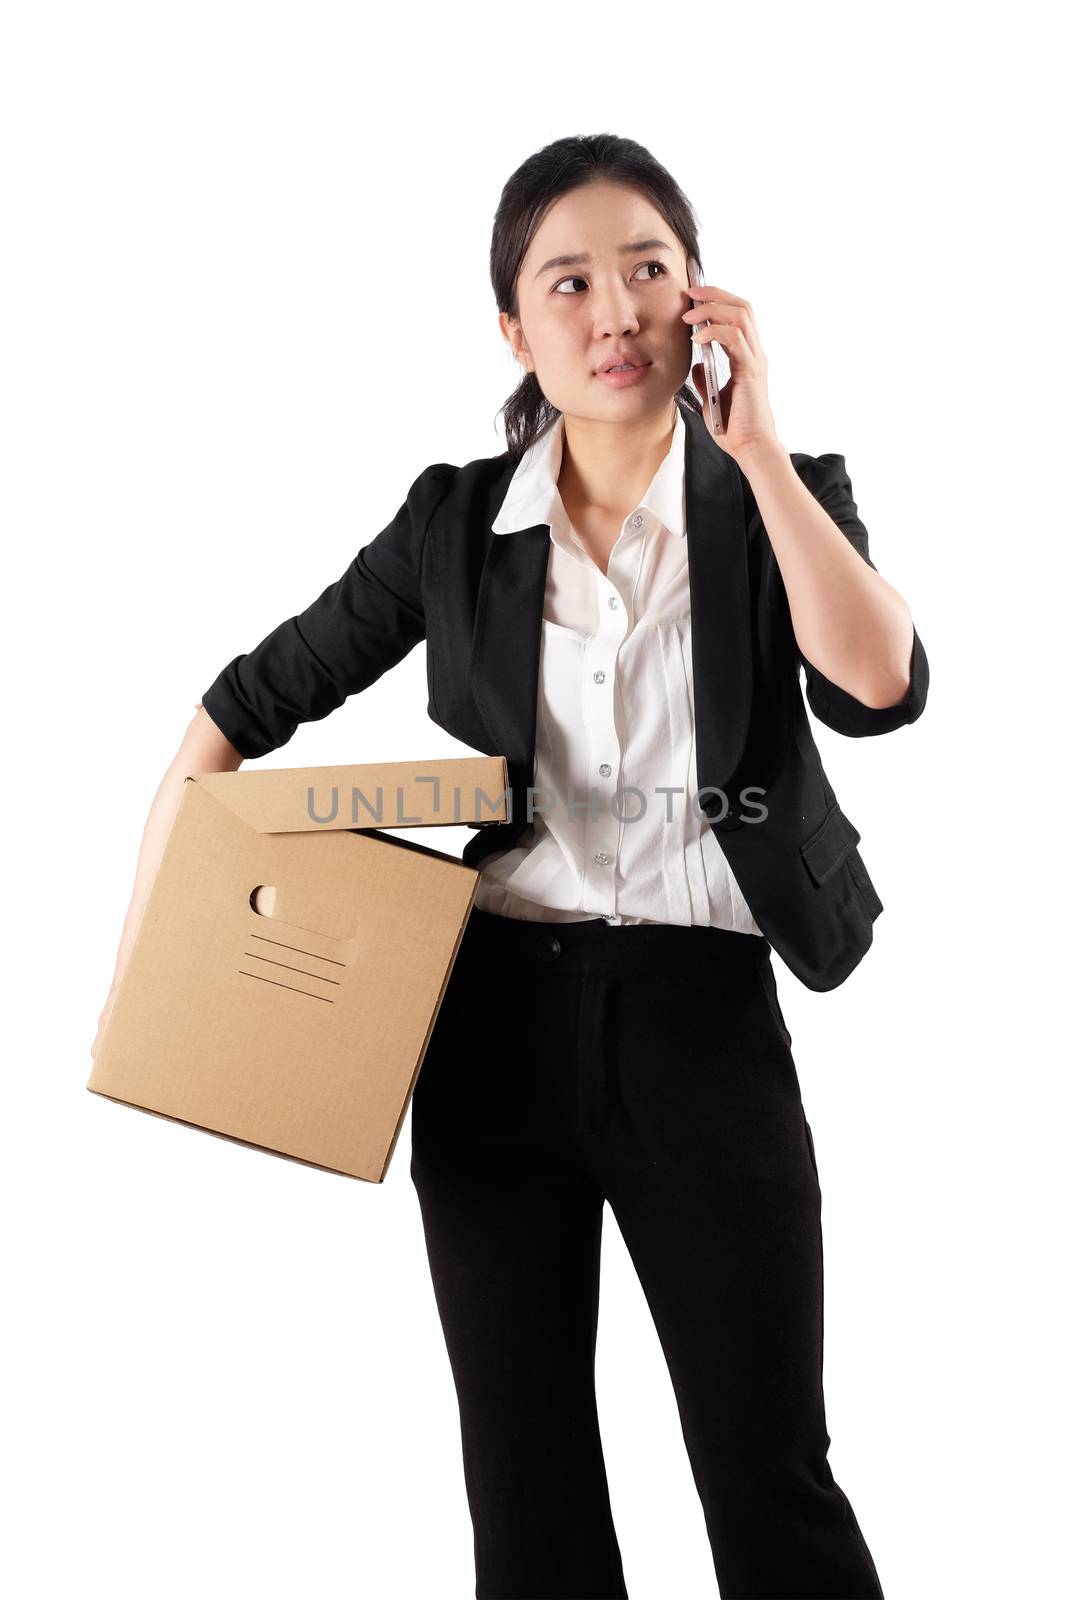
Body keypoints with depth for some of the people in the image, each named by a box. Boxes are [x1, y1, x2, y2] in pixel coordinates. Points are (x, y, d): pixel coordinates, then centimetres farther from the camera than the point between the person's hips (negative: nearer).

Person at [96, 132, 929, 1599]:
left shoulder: (778, 499, 0)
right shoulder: (456, 522, 3)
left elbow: (878, 690, -19)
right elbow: (252, 701, 10)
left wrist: (756, 443, -18)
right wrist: (143, 946, 3)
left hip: (699, 1008, -2)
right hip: (496, 1012, 2)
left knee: (770, 1478, 2)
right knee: (524, 1481, 12)